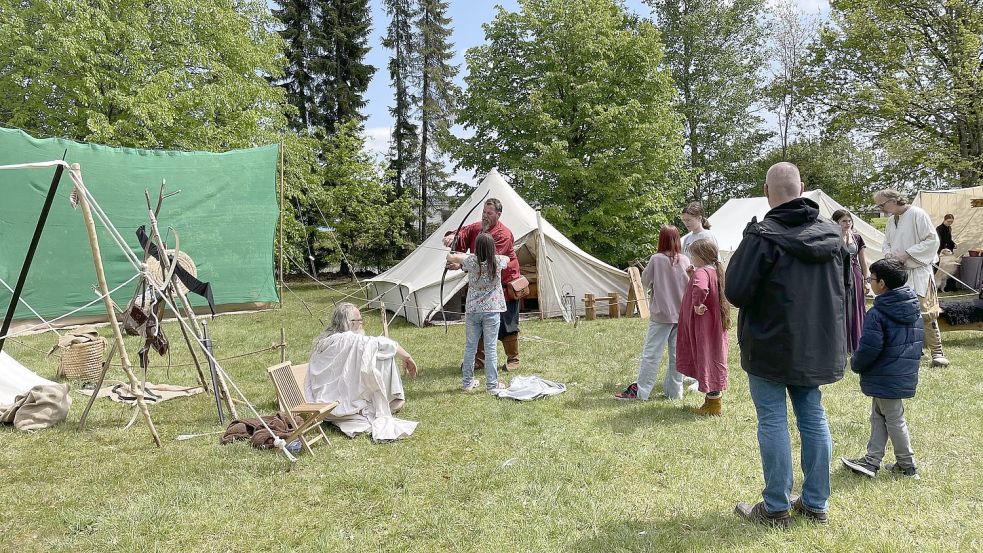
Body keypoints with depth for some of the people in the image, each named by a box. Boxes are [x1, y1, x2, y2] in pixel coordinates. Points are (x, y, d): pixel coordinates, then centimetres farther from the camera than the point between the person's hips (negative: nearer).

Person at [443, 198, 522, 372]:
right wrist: (452, 237, -28)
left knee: (507, 325, 1)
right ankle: (479, 359, 21)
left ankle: (513, 360, 17)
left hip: (504, 286, -7)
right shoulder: (475, 228, 4)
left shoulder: (503, 234, -19)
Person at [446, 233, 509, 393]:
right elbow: (507, 258, 18)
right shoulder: (498, 261, -6)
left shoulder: (471, 261, -6)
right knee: (490, 348, 2)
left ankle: (467, 383, 21)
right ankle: (492, 385, 6)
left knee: (470, 347, 11)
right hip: (492, 311, -2)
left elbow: (450, 257, 8)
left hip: (472, 310, 2)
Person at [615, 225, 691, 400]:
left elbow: (645, 282, -1)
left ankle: (640, 390, 1)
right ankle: (675, 391, 16)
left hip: (661, 313, -3)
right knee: (677, 353, 10)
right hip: (681, 313, 3)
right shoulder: (685, 260, -2)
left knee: (651, 353, 0)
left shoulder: (656, 259, -10)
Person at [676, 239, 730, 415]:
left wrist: (697, 304, -26)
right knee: (713, 360, 15)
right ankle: (712, 400, 25)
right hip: (716, 325, 9)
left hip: (703, 327, -9)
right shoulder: (715, 271, 10)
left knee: (707, 360, 0)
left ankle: (713, 404, 8)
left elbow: (700, 289, -43)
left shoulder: (701, 272, -21)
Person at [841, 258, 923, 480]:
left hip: (885, 378, -9)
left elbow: (869, 348, -22)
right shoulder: (915, 310, 6)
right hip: (906, 375, 9)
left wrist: (856, 364, -4)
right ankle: (871, 461, 19)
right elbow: (918, 342, 13)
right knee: (878, 416, 15)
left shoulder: (877, 314, -21)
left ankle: (907, 465, 18)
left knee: (894, 419, 5)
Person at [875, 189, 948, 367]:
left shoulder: (917, 214, -10)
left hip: (918, 272, -7)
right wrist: (889, 254, -1)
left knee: (925, 313, -7)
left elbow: (932, 240, -13)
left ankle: (937, 352, 1)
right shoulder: (890, 221, 12)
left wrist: (907, 253, -18)